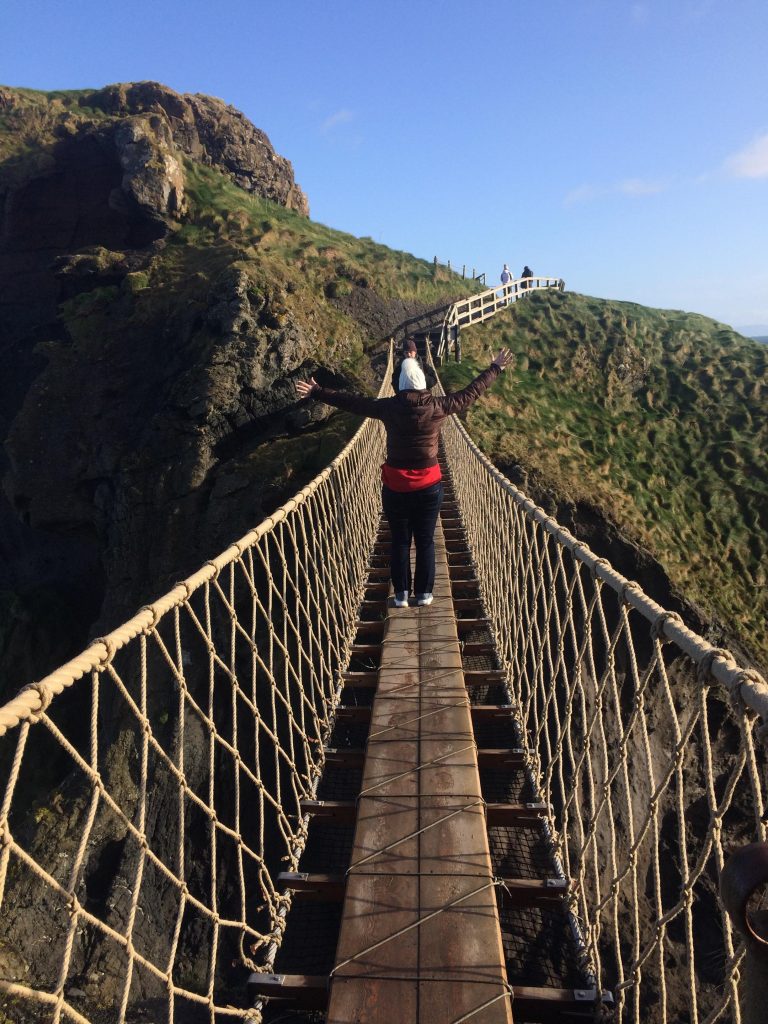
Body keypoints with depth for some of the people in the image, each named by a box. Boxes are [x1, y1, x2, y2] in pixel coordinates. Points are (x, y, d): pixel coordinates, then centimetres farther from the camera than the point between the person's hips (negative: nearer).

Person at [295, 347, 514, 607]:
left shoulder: (389, 407, -7)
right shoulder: (439, 406, -6)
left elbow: (352, 402, -1)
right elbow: (470, 392, 6)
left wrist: (317, 392, 8)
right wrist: (495, 368, 20)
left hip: (395, 486, 0)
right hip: (429, 486, 0)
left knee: (400, 541, 11)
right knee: (425, 541, 11)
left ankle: (401, 595, 15)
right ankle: (424, 594, 18)